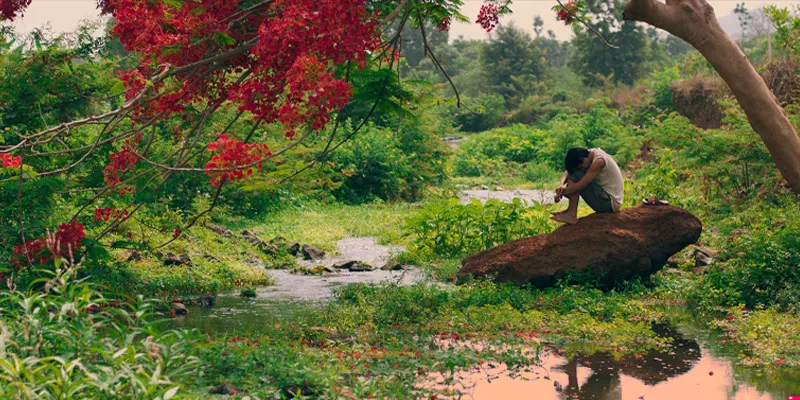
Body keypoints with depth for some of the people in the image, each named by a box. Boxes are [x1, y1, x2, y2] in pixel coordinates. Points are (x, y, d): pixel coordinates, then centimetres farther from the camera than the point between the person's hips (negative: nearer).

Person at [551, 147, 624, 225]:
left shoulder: (599, 161, -24)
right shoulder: (589, 153, 2)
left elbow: (579, 186, -26)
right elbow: (568, 171, 6)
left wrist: (562, 192, -14)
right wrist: (561, 184, -13)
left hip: (611, 202, -10)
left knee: (575, 176, -16)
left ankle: (572, 215, -15)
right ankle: (570, 210, 9)